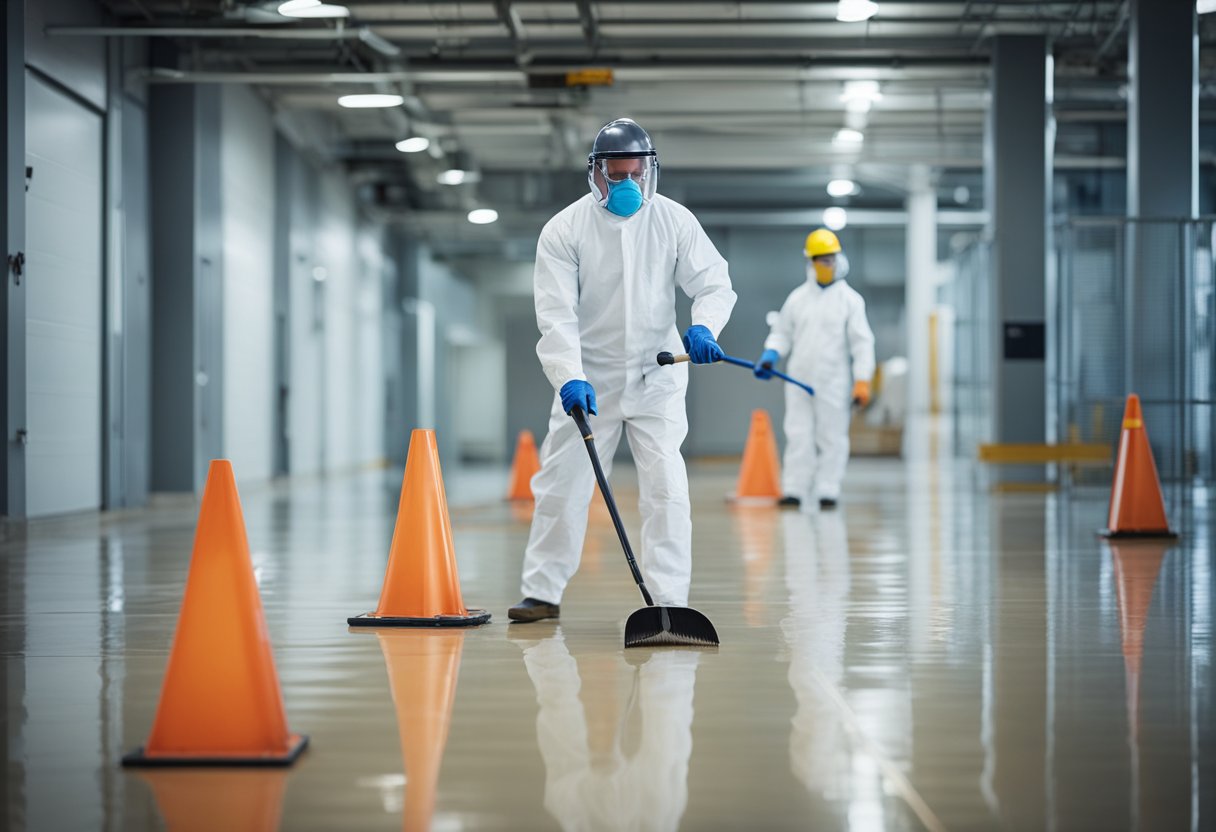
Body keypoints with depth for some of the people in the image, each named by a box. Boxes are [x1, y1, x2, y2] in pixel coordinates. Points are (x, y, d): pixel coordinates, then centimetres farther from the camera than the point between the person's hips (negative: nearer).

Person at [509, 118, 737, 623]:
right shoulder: (564, 230, -9)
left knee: (665, 487, -10)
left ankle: (670, 599, -5)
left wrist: (703, 325, -25)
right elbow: (556, 315, -15)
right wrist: (569, 379, -28)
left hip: (657, 377, 0)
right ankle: (542, 592, 17)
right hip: (588, 378, 0)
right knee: (560, 484, 4)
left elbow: (714, 283, -2)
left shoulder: (675, 221, -4)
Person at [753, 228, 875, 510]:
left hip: (833, 382, -3)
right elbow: (782, 333, 18)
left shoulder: (849, 299, 1)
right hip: (799, 380, 3)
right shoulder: (797, 298, 10)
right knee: (798, 436, 1)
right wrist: (770, 356, -1)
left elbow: (862, 343, -2)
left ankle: (828, 491, 6)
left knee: (832, 437, 1)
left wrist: (862, 380, -10)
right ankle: (794, 490, 3)